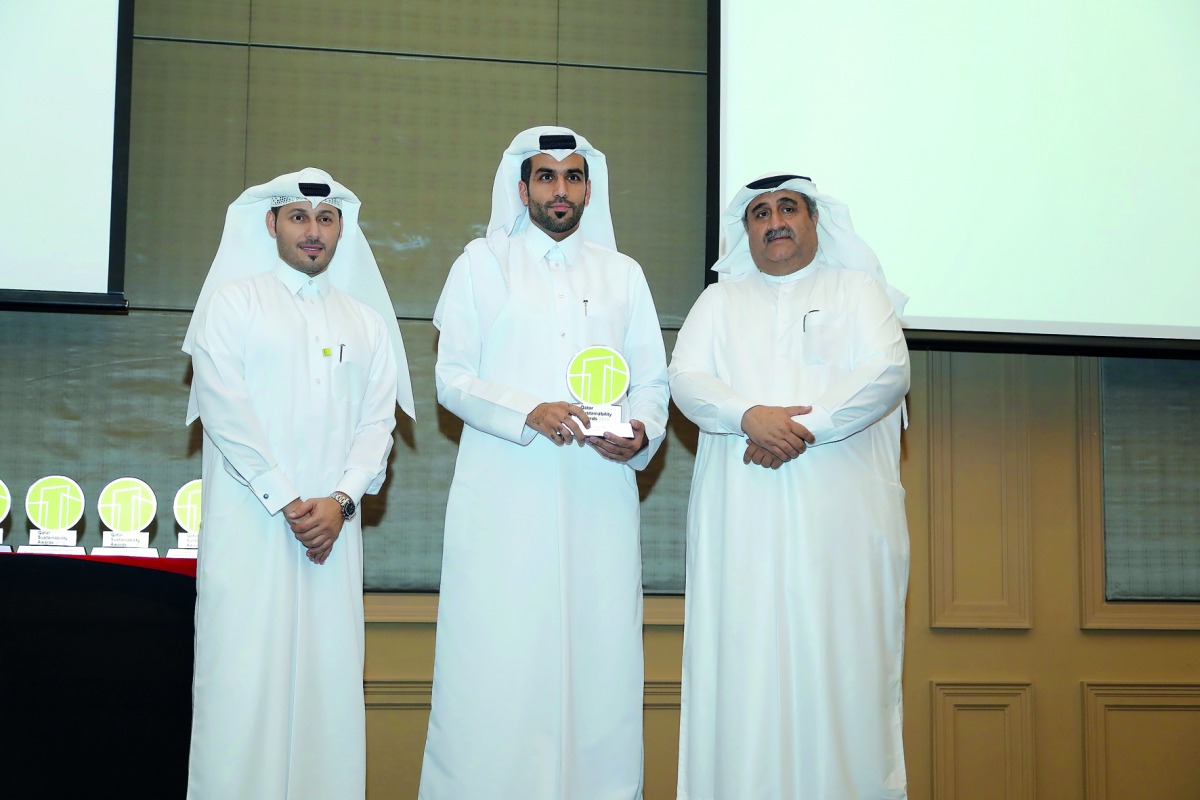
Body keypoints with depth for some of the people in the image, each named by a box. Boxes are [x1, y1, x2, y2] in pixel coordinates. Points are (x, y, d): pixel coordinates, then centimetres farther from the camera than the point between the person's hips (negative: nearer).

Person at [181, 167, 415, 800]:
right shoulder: (231, 302, 7)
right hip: (249, 520, -3)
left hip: (333, 525, 3)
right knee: (243, 675, -7)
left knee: (328, 673, -1)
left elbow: (378, 422, 9)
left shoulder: (366, 320, 17)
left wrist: (341, 500, -8)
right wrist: (287, 502, -10)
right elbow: (225, 410, -4)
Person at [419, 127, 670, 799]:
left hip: (600, 497, 2)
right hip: (505, 498, -2)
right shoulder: (483, 264, 12)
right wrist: (529, 412, -13)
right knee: (497, 668, -7)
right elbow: (453, 378, 4)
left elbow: (653, 379, 15)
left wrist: (642, 432, -7)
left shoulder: (623, 274, 19)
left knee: (599, 660, -2)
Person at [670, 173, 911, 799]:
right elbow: (685, 378, 6)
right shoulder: (719, 300, 20)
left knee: (840, 665, -5)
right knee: (743, 667, -3)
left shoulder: (858, 289, 14)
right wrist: (750, 415, -14)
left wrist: (806, 428, -13)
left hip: (842, 513, -1)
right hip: (742, 518, 2)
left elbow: (888, 373, -1)